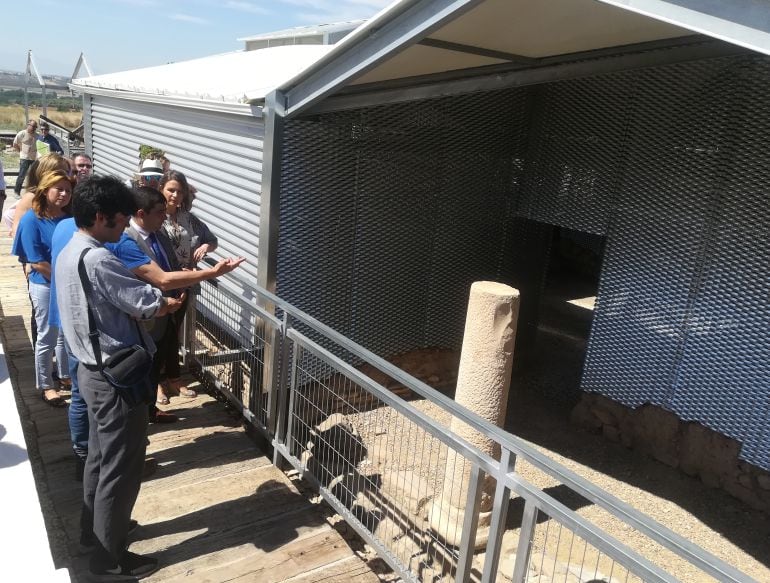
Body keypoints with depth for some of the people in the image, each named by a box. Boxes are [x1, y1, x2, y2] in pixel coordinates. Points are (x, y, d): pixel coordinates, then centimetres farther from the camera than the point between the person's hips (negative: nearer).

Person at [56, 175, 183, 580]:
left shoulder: (69, 253, 7)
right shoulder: (97, 260, -25)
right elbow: (147, 302, -21)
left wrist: (152, 305, 2)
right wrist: (167, 302, 0)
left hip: (94, 370, 10)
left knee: (101, 455, 25)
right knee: (121, 467, 4)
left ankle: (93, 528, 43)